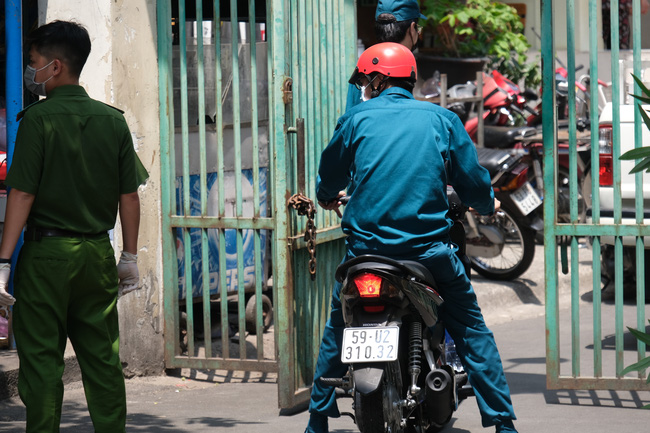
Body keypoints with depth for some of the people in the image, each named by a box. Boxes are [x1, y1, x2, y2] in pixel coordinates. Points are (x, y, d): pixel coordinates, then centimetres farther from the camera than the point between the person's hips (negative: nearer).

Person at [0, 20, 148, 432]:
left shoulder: (39, 119, -9)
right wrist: (130, 256, 15)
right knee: (102, 358, 10)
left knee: (41, 358, 2)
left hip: (46, 252, -4)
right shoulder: (113, 120, 4)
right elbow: (129, 196, 6)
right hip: (97, 253, 5)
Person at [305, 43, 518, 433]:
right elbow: (473, 182, 8)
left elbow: (329, 178, 17)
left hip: (365, 247, 1)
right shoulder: (442, 119, 6)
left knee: (337, 329, 20)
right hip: (428, 247, 0)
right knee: (473, 331, 11)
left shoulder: (357, 119, 6)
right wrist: (487, 204, 31)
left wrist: (328, 197, 41)